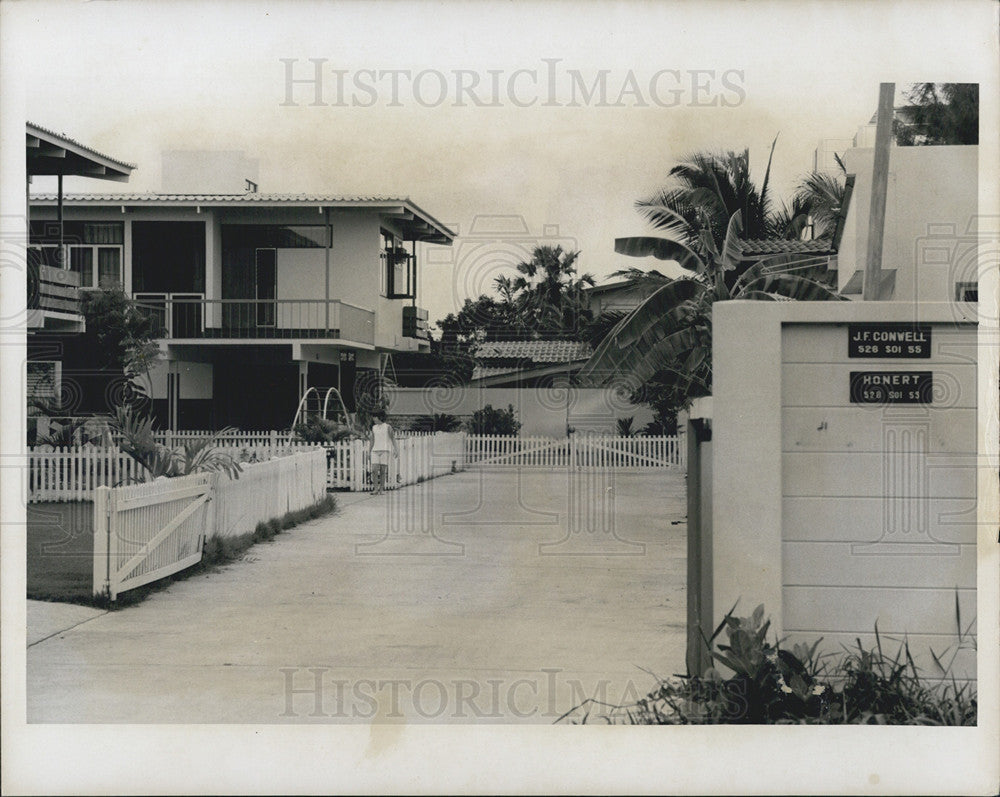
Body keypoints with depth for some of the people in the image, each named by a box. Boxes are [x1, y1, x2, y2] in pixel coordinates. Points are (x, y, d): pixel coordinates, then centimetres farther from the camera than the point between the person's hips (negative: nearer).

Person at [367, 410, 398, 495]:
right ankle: (376, 489, -7)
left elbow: (393, 439, 3)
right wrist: (369, 452, 14)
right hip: (375, 451, 3)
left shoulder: (388, 427, 2)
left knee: (383, 471, -3)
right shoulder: (374, 428, 13)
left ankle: (381, 490, 2)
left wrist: (396, 450, -5)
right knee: (374, 470, -10)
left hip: (384, 451, -3)